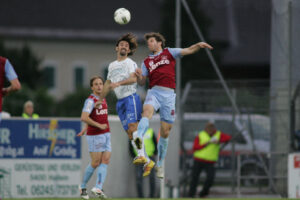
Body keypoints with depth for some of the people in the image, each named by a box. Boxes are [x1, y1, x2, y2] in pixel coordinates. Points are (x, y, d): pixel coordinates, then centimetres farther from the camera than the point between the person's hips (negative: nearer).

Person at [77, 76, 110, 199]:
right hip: (95, 135, -7)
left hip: (106, 135, 7)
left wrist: (85, 130, 25)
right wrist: (99, 126, -23)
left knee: (106, 160, -7)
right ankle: (83, 187, 17)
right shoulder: (90, 100, -11)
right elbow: (84, 117, -24)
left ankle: (98, 188, -13)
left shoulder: (103, 100, 14)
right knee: (95, 163, -2)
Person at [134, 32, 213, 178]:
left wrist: (199, 45, -14)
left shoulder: (169, 53, 15)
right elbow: (142, 83, 16)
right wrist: (139, 76, -7)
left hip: (168, 95, 0)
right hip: (154, 92, 0)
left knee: (165, 132, 2)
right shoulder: (146, 62, 20)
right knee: (147, 109, -36)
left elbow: (188, 51, 5)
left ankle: (159, 165, 15)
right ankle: (139, 137, -62)